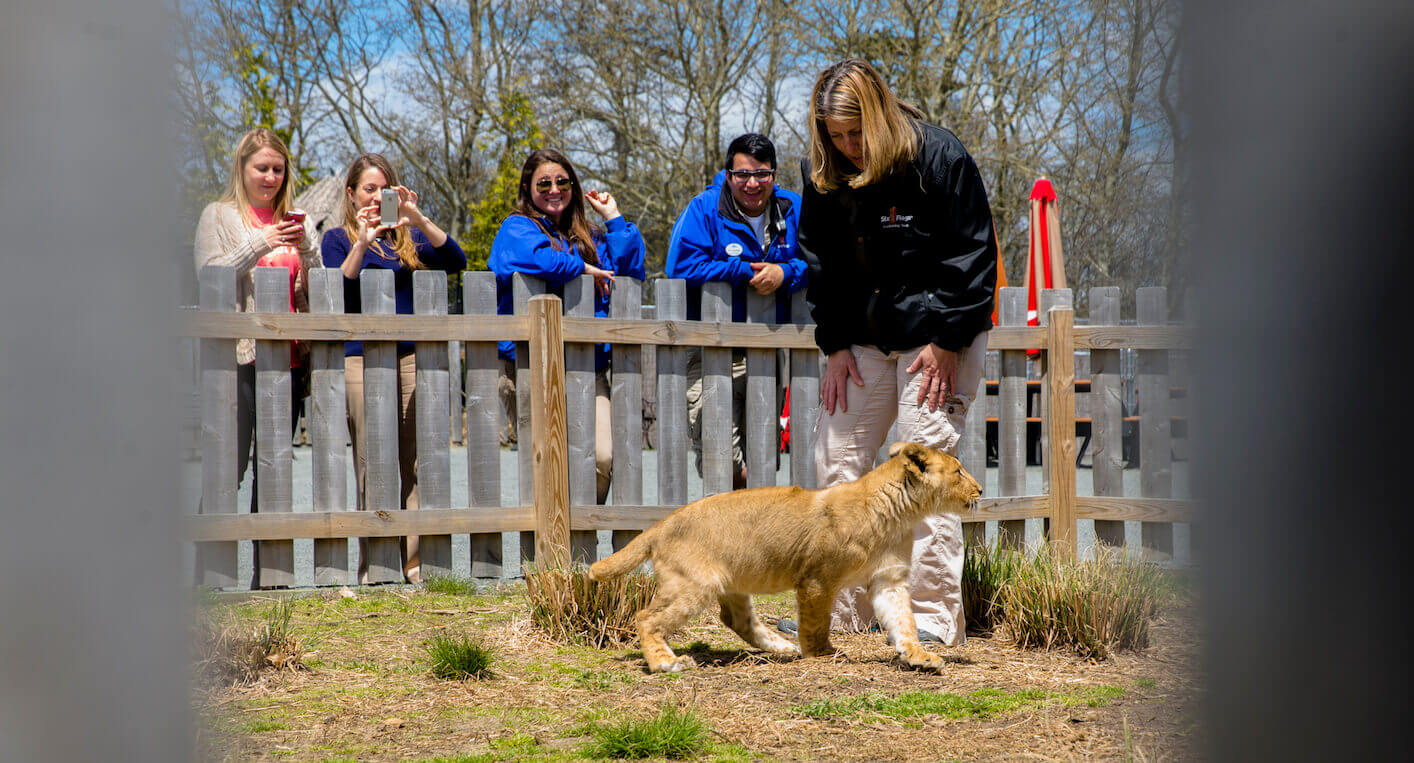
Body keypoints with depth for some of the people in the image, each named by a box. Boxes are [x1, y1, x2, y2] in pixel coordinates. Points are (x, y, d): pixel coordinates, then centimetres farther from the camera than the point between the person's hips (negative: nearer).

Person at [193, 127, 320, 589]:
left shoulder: (291, 220, 19)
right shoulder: (220, 216, 6)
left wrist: (306, 249, -3)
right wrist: (260, 246, -15)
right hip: (238, 356, -5)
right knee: (229, 467, -10)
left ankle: (266, 575, 8)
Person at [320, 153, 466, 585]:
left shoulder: (409, 237, 18)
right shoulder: (339, 239, 11)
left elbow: (455, 262, 2)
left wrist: (418, 218, -8)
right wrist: (362, 242, -13)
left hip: (412, 356, 3)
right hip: (361, 359, -3)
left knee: (416, 465, -1)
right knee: (372, 467, -5)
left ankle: (414, 564, 0)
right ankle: (374, 568, -1)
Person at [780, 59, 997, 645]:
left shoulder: (939, 158, -16)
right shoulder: (823, 174, -1)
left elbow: (973, 256, -12)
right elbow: (820, 263, 9)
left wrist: (947, 343, -14)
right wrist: (834, 344, 1)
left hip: (939, 336, -6)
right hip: (863, 338, 6)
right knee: (836, 462, 4)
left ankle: (934, 622, -7)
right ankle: (840, 614, 14)